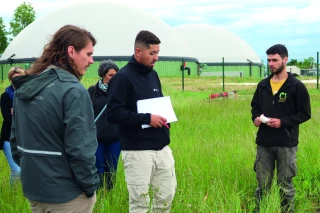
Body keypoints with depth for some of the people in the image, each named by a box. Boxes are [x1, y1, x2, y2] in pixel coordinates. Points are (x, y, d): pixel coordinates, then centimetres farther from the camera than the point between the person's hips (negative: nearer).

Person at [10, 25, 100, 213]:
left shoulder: (24, 88, 5)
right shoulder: (73, 91, -19)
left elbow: (16, 138, 12)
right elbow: (80, 149, -22)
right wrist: (90, 185, -10)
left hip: (33, 187, 7)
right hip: (67, 194, -7)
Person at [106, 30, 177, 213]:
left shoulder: (153, 74, 12)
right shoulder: (123, 77, -12)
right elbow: (113, 113, -18)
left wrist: (164, 116, 3)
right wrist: (147, 119, -21)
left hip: (162, 148, 7)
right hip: (137, 151, -7)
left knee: (167, 195, 13)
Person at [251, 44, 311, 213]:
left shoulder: (296, 86, -7)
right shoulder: (262, 85, 8)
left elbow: (305, 113, -6)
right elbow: (255, 107, 20)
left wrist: (283, 122, -18)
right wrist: (256, 118, -3)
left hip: (286, 144, -4)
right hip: (264, 143, 4)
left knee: (285, 185, 6)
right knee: (262, 184, 11)